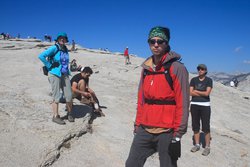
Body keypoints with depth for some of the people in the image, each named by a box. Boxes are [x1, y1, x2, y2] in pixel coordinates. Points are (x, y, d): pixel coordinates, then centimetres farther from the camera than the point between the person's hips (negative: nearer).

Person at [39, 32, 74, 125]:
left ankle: (69, 114, 21)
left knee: (69, 96, 3)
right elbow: (41, 56, -17)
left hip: (65, 75, 6)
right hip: (55, 74, -6)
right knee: (56, 96, -2)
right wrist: (49, 66, -13)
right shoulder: (54, 48, -9)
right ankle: (55, 116, 10)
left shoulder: (65, 49, 11)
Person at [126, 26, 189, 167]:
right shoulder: (146, 68, 10)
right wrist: (138, 124, 13)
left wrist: (178, 132, -13)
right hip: (145, 130, 6)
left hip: (167, 131, -5)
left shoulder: (177, 68, -8)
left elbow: (182, 102, -11)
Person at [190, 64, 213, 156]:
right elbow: (191, 93, -5)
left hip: (205, 105, -3)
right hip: (194, 105, 3)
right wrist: (203, 93, -9)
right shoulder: (193, 80, 6)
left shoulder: (209, 80, -1)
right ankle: (197, 145, 21)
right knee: (195, 126, 9)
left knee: (206, 127, -2)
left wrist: (196, 91, -4)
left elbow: (207, 93, -12)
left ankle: (207, 147, 9)